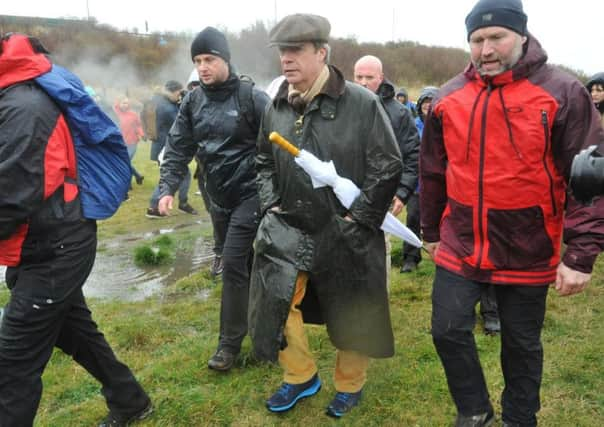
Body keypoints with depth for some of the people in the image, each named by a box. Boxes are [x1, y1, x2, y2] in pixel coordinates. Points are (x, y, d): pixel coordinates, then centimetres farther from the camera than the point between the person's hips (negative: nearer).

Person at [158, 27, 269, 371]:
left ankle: (231, 342, 5)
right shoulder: (193, 102, 3)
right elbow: (178, 148, 1)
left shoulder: (251, 97, -13)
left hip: (250, 194, -6)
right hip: (219, 197, 6)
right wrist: (168, 188, -11)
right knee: (244, 261, 17)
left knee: (233, 263, -9)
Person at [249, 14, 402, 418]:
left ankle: (350, 385, 37)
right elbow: (264, 162, 17)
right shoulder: (276, 107, 4)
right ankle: (301, 376, 28)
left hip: (346, 234, -4)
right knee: (274, 300, 1)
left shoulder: (362, 103, -13)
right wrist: (271, 205, 5)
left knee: (351, 313, 10)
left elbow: (388, 166, -11)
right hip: (289, 229, 4)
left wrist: (357, 218, -13)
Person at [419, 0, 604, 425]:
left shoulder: (562, 93, -10)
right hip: (460, 248, 3)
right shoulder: (449, 98, 0)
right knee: (449, 330, 5)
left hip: (528, 252, -2)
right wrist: (432, 231, 16)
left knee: (522, 344, 14)